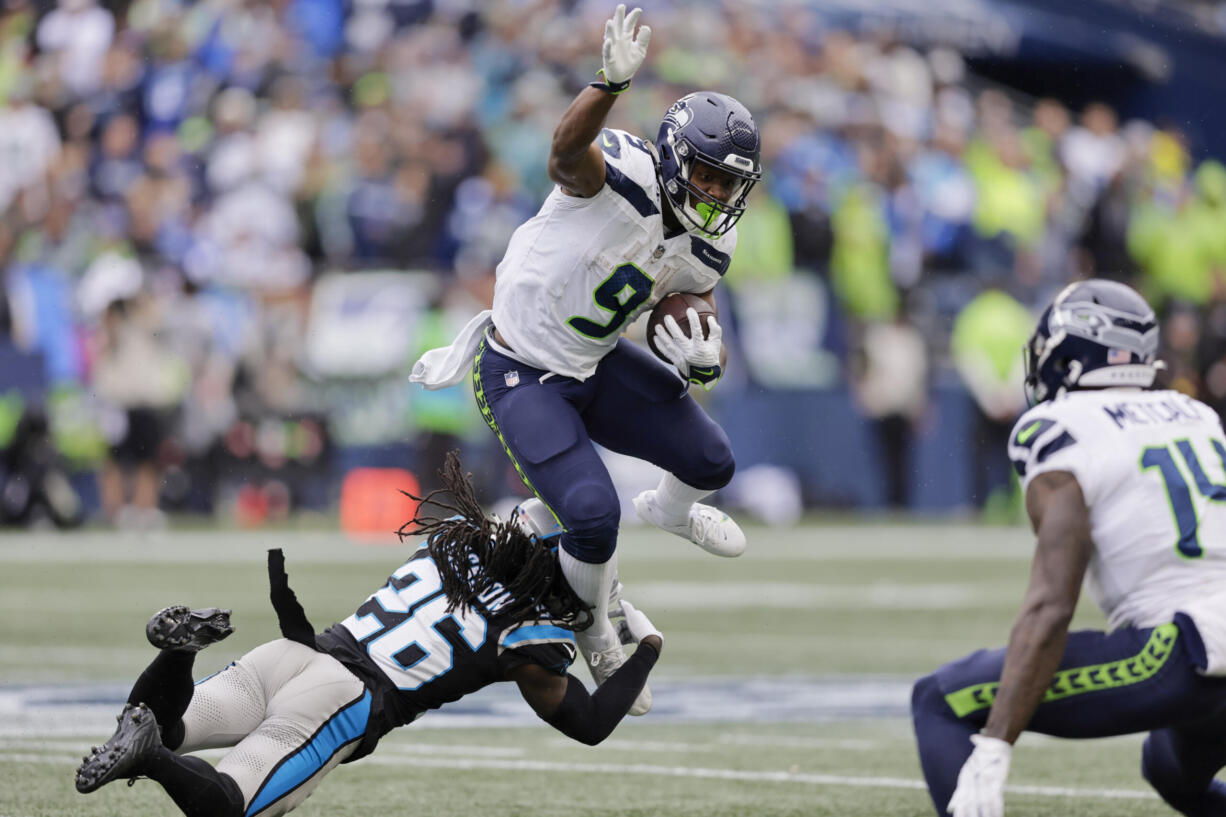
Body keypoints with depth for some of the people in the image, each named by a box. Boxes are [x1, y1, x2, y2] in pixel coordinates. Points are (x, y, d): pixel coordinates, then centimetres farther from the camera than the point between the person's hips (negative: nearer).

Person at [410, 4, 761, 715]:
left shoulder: (706, 250, -2)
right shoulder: (623, 174, -27)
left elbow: (695, 318, 12)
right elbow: (569, 146, -50)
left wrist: (703, 360, -14)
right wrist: (614, 82, -70)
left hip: (593, 365, 8)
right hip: (521, 375, -8)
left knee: (712, 463, 10)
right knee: (593, 515, -22)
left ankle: (671, 511, 51)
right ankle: (598, 628, 11)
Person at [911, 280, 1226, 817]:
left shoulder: (1061, 436, -4)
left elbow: (1050, 607, -14)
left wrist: (993, 751, -17)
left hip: (1177, 653, -8)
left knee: (942, 702, -2)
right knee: (1177, 773, 39)